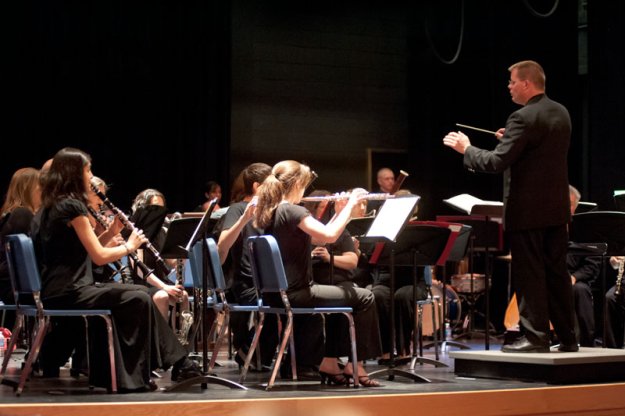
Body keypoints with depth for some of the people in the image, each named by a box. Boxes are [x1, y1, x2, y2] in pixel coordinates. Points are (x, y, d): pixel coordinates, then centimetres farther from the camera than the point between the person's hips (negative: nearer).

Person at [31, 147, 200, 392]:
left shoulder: (50, 207, 16)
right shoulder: (73, 205, -13)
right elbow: (99, 257, -14)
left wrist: (110, 233, 11)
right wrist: (129, 245, 2)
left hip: (51, 292, 10)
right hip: (68, 293, -10)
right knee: (139, 300, -7)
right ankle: (135, 377, 3)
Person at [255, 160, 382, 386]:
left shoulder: (269, 212, 12)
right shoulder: (293, 211, -16)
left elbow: (317, 238, 18)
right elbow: (329, 235, -26)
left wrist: (340, 210, 11)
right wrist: (350, 204, -14)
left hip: (277, 292, 10)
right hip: (296, 293, -10)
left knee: (344, 290, 28)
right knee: (364, 297, 3)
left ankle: (329, 363, 24)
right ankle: (354, 365, 10)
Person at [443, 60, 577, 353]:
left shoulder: (524, 118, -17)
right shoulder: (561, 114, 9)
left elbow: (496, 162, -20)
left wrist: (466, 148, -5)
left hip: (527, 211, -8)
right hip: (556, 208, 8)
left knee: (528, 274, -1)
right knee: (556, 273, 12)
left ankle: (536, 337, 2)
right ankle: (567, 337, 15)